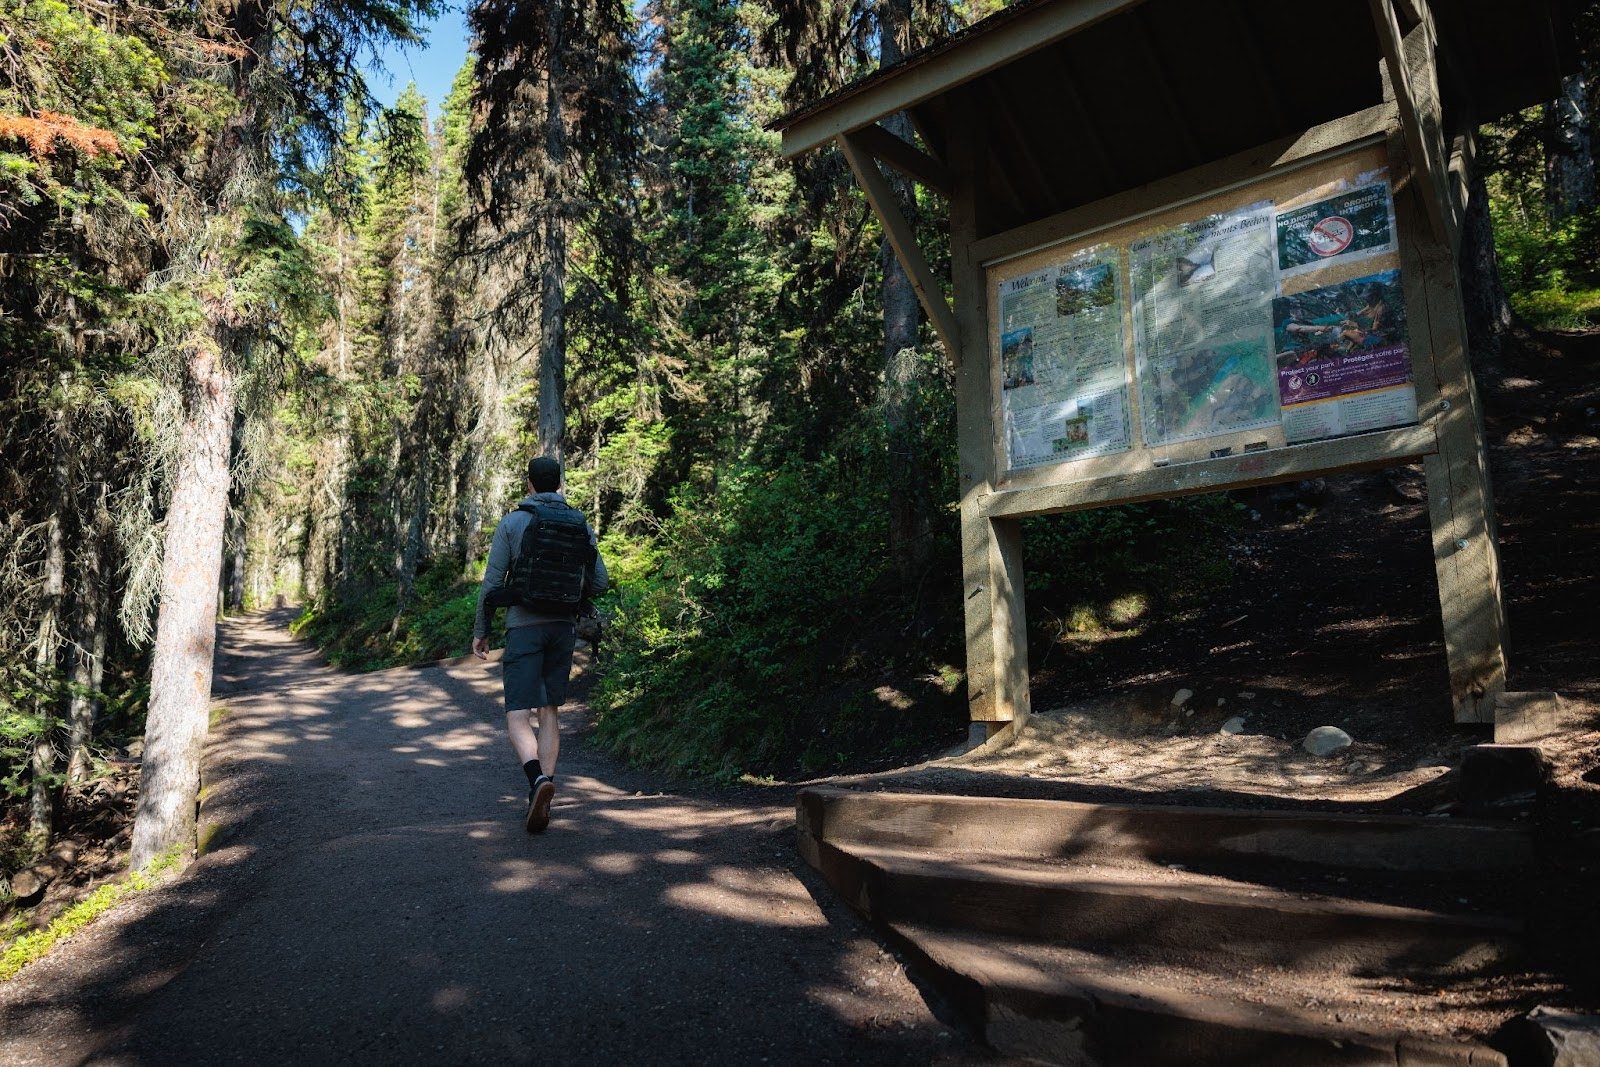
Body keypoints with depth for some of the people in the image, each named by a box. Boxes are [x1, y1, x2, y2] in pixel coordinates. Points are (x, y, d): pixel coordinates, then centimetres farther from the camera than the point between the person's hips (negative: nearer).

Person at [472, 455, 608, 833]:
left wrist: (481, 630, 7)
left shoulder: (512, 523, -2)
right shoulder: (581, 525, 5)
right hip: (563, 626, 3)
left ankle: (538, 779, -28)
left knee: (518, 716, -2)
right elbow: (599, 582, 4)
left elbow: (492, 581, -3)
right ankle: (543, 795, 12)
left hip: (523, 626, -3)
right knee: (550, 712, 12)